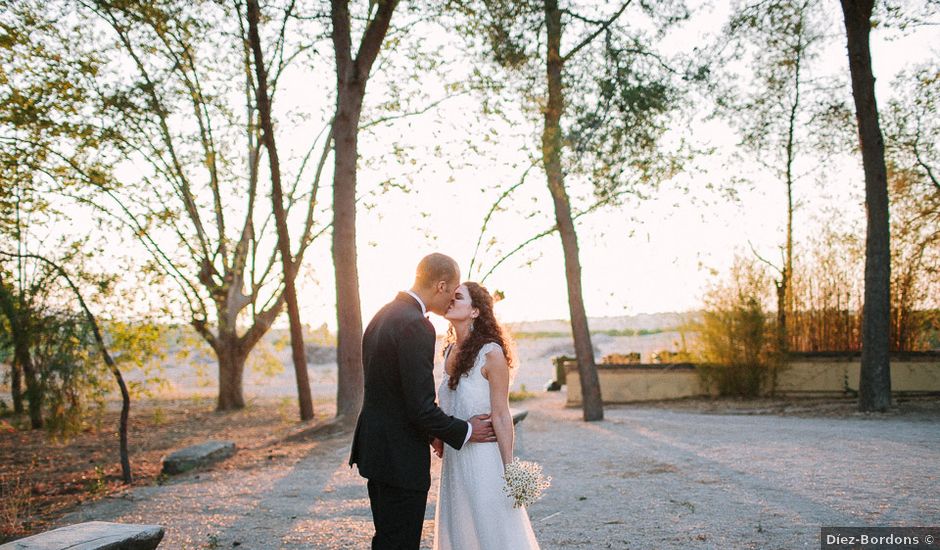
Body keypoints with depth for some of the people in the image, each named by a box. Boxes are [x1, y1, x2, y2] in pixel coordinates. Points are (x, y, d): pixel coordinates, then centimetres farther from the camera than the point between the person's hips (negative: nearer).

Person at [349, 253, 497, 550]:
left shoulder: (384, 315, 8)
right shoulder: (416, 326, -22)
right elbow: (421, 407, -23)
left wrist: (434, 433, 18)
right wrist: (465, 431, -7)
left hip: (375, 445, 10)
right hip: (400, 456, -10)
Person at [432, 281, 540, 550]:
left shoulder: (491, 353, -15)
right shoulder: (450, 351, 6)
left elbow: (501, 416, -14)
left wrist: (509, 470, -14)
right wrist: (440, 436, 3)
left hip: (483, 457, -7)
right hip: (454, 458, 7)